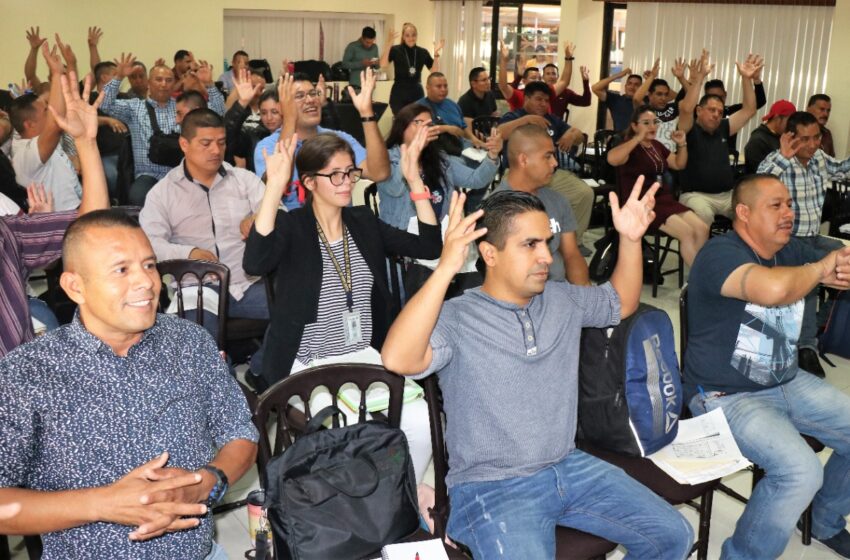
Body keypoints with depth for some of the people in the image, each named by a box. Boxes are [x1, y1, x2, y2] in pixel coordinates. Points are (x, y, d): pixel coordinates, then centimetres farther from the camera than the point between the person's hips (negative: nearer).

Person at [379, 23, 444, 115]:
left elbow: (435, 71, 2)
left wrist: (436, 53, -10)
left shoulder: (423, 52, 7)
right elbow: (382, 65, -18)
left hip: (417, 93, 3)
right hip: (399, 94, -3)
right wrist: (388, 44, -27)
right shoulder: (395, 50, -3)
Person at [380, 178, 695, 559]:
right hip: (492, 487, -6)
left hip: (568, 467, 7)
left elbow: (622, 303, 23)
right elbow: (397, 359, -36)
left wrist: (630, 240, 5)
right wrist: (446, 268, -41)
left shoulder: (561, 300, 7)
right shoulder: (456, 319, -17)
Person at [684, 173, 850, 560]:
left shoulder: (790, 251, 5)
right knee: (800, 471, -27)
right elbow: (773, 288, -40)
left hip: (788, 383, 9)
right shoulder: (721, 253, -20)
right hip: (726, 396, -9)